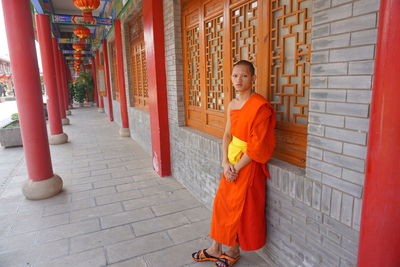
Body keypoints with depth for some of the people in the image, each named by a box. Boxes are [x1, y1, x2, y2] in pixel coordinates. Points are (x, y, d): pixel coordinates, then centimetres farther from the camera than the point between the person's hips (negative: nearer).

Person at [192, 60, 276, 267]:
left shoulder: (260, 106, -18)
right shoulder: (232, 105, 5)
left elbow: (257, 145, -19)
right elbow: (227, 135, 6)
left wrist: (237, 167, -14)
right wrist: (225, 163, -7)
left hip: (247, 165, -7)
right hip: (231, 163, 7)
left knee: (240, 209, 9)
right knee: (221, 204, 15)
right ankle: (215, 249, 34)